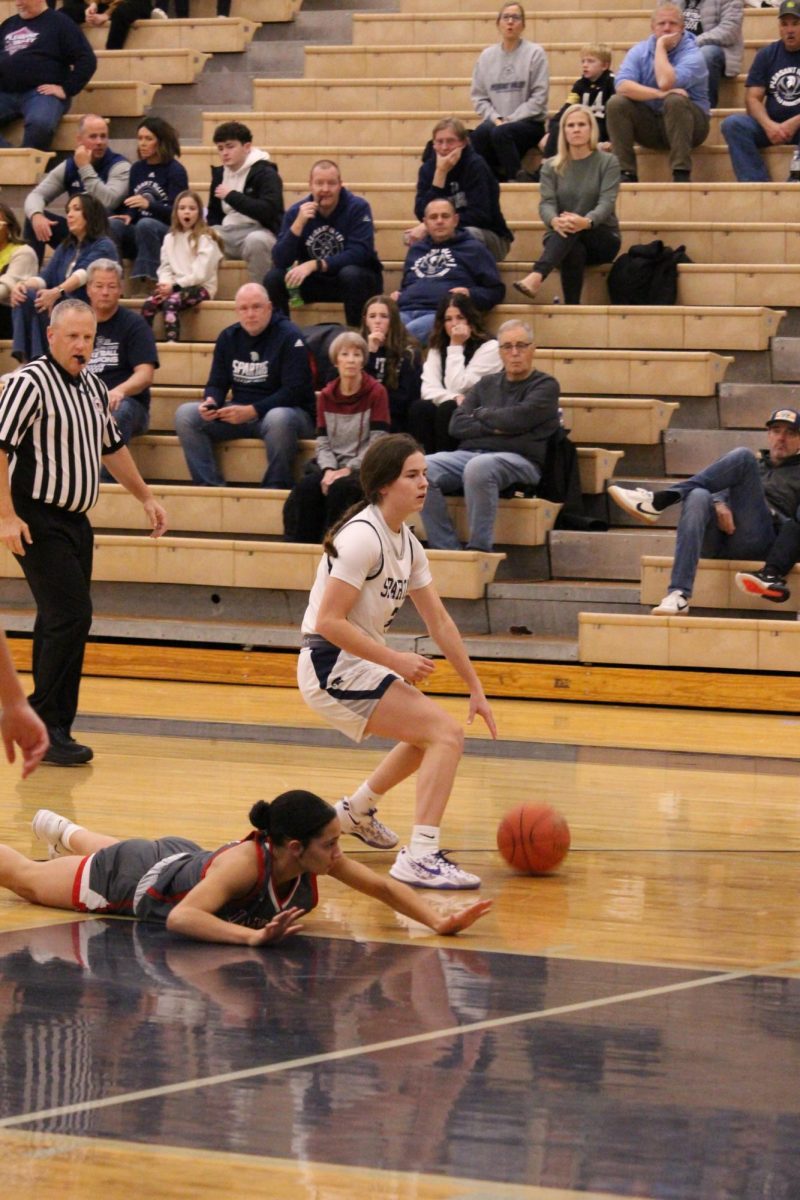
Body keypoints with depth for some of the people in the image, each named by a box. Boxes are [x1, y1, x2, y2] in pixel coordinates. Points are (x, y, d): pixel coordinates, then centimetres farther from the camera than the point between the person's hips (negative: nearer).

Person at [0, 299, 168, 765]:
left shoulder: (94, 388, 12)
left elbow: (112, 447, 27)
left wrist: (146, 496, 29)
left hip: (76, 521, 8)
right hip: (38, 522, -8)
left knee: (60, 622, 11)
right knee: (72, 616, -15)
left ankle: (46, 726, 19)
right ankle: (48, 727, -10)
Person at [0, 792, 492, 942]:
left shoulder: (315, 859, -29)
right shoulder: (244, 863, -47)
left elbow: (382, 886, -21)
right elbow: (180, 918, -57)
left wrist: (438, 921, -36)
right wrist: (253, 936, -67)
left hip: (185, 857, 6)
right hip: (131, 879, -6)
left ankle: (61, 831, 70)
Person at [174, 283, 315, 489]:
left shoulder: (289, 337, -10)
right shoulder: (228, 337, 8)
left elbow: (294, 392, -16)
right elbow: (217, 384, 10)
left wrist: (252, 411, -25)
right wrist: (211, 402, -15)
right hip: (239, 412, 6)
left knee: (279, 419, -41)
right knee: (186, 415, -13)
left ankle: (276, 488, -25)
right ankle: (210, 486, -19)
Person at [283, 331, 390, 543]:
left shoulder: (376, 392, -2)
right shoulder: (326, 396, 12)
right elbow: (323, 443, 6)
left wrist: (348, 469, -17)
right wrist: (329, 470, -13)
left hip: (363, 468, -4)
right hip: (331, 464, 4)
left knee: (340, 487, -35)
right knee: (306, 487, -28)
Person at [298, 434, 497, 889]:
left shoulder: (407, 544, 10)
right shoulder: (363, 537, -19)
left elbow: (439, 620, 14)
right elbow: (328, 622, -24)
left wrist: (476, 689, 13)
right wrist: (395, 660, -22)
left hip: (361, 664, 10)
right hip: (332, 667, -10)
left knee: (431, 733, 27)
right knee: (446, 733, -18)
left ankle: (358, 810, 43)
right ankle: (420, 857, -25)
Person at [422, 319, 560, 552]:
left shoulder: (545, 386, 10)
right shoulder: (487, 384, 24)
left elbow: (518, 419, -9)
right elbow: (456, 425, 12)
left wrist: (481, 414, 8)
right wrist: (492, 428, -4)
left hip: (519, 460, -5)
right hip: (470, 453, 5)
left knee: (479, 467, -40)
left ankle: (479, 549, -33)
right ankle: (446, 549, -24)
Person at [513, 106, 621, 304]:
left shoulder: (608, 163, 1)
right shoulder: (551, 167, 7)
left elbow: (607, 203, -13)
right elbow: (546, 203, -7)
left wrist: (586, 222, -38)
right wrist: (554, 221, -34)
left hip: (602, 238, -1)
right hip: (559, 239, 1)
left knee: (575, 230, -38)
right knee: (574, 250, -38)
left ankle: (536, 277, -59)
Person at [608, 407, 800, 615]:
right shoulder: (754, 465, 36)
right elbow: (717, 487, 17)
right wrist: (719, 505, -6)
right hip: (719, 531, 3)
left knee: (742, 457, -19)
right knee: (698, 497, -33)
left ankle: (657, 501, -26)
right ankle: (679, 594, -47)